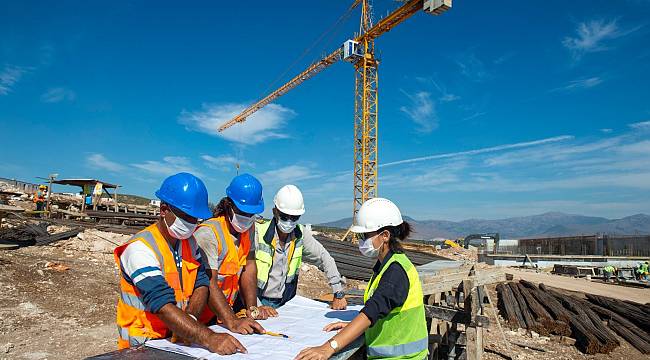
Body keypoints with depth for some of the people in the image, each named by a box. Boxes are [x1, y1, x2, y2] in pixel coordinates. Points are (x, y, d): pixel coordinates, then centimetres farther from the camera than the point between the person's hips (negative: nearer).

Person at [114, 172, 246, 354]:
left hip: (179, 339, 6)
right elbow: (162, 305, -28)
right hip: (143, 346, -6)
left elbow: (201, 283, 0)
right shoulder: (140, 249, -18)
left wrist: (189, 320, -18)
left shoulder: (189, 242, 5)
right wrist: (209, 338, -36)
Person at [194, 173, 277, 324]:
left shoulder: (249, 227, 3)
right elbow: (209, 284, -22)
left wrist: (252, 308, -10)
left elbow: (249, 266, 0)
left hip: (227, 309, 5)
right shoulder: (207, 233, -18)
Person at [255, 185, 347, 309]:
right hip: (258, 301, -3)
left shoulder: (301, 234, -1)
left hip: (284, 303, 3)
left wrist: (339, 294, 2)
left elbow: (324, 258, 6)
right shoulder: (258, 232, -13)